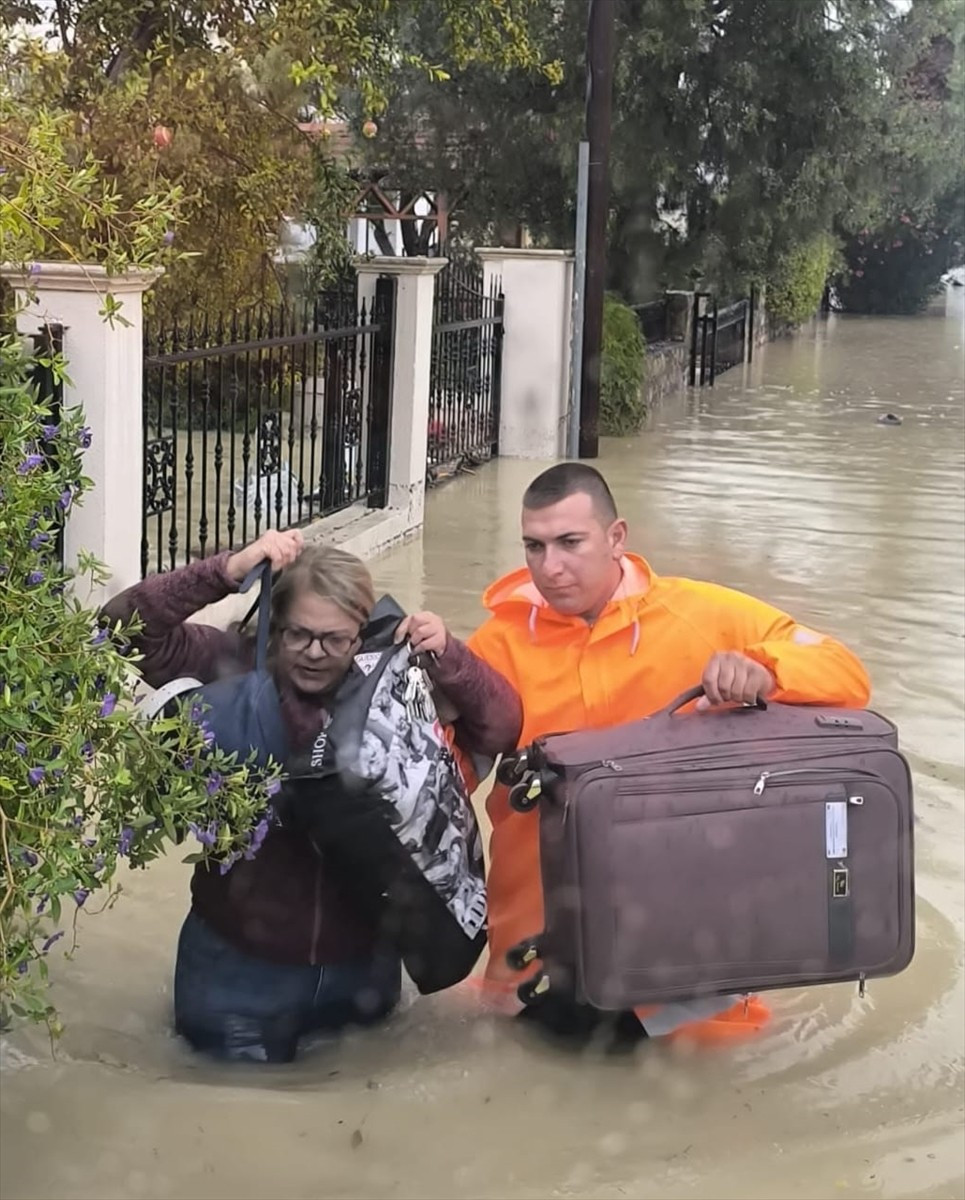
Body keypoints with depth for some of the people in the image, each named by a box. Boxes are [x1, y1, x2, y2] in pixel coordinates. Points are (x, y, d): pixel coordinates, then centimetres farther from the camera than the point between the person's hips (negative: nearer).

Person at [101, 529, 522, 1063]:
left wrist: (446, 656, -29)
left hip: (359, 962, 2)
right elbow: (124, 623, -22)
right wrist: (229, 571, -33)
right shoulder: (231, 669, -12)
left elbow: (502, 725, -12)